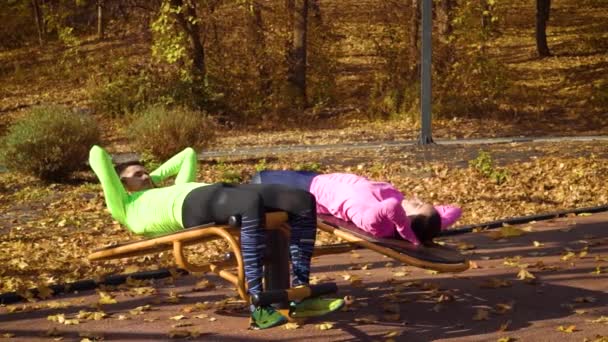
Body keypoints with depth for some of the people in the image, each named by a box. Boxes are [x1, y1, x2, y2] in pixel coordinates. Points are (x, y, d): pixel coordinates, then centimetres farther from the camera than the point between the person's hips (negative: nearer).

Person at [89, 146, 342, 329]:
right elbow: (97, 155, 20)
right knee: (252, 204, -40)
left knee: (305, 201, -12)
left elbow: (188, 154, 52)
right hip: (193, 202, -7)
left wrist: (156, 177, 44)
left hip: (222, 192, 8)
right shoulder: (125, 206, 23)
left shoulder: (168, 191, 42)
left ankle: (300, 291, -12)